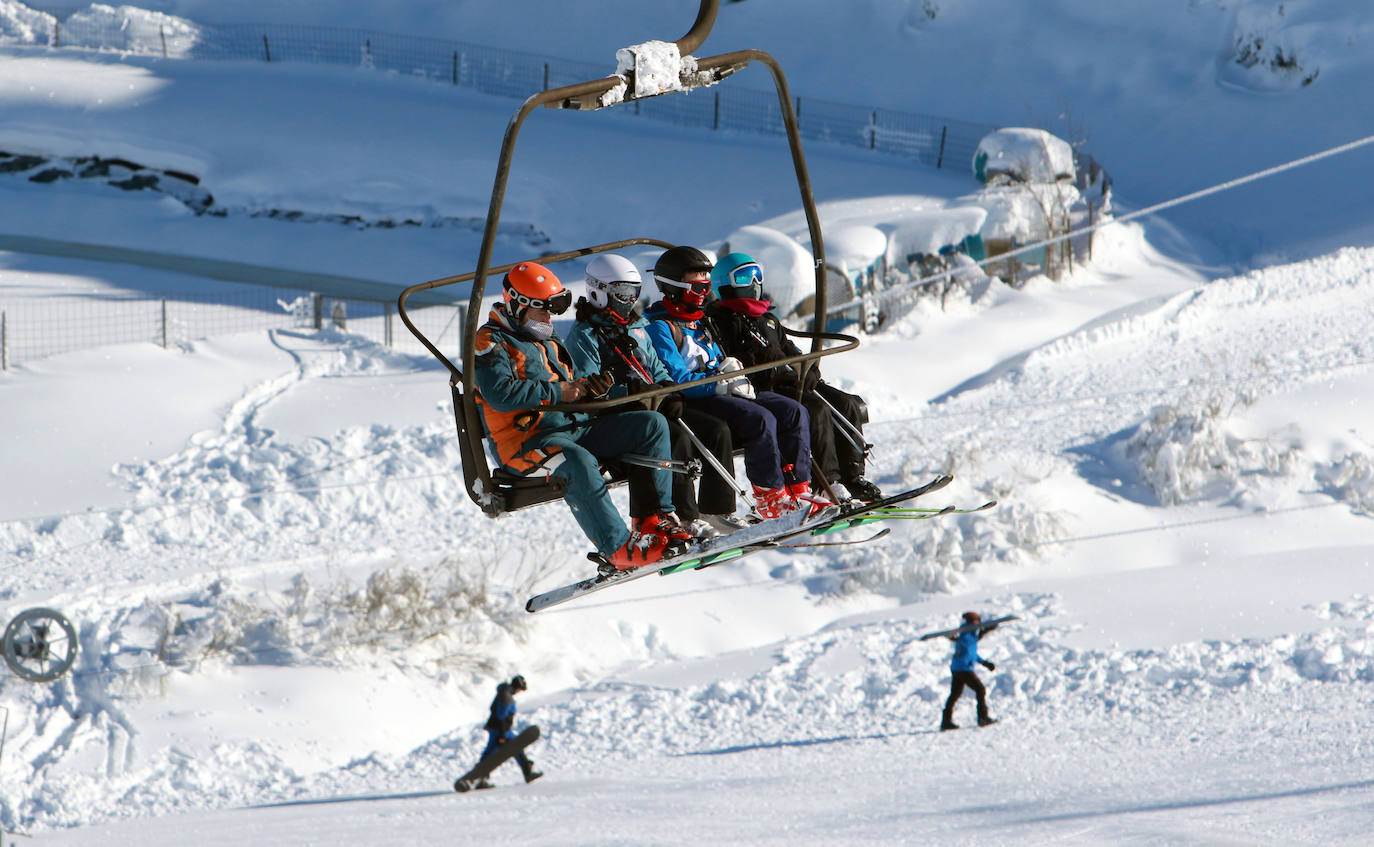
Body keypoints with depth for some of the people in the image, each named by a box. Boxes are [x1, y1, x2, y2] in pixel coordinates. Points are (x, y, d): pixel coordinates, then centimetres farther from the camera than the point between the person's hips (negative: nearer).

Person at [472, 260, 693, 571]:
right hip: (527, 439, -9)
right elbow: (500, 394, -19)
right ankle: (617, 549, -41)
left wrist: (587, 387, 1)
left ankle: (654, 518, -10)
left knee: (652, 425, -4)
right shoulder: (491, 342, -2)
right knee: (579, 463, -41)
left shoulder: (547, 343, 26)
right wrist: (556, 392, -15)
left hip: (573, 426, 9)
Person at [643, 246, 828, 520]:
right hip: (690, 403, -9)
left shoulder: (701, 322, 22)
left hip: (719, 393, 9)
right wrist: (724, 383, -19)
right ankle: (770, 500, -26)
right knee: (760, 419, -31)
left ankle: (798, 491, -14)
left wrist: (730, 367, -2)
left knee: (795, 413, -7)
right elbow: (675, 379, -17)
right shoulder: (660, 327, -7)